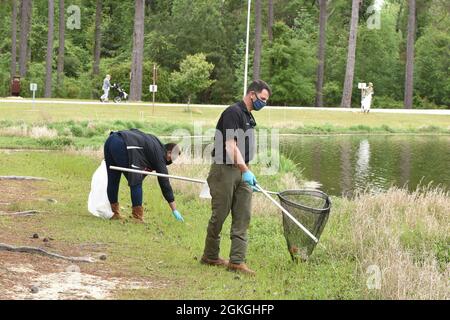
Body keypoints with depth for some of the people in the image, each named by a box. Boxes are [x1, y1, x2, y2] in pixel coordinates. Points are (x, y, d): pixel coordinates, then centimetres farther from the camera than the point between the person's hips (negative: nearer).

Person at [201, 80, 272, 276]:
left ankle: (237, 261, -1)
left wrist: (249, 175, 26)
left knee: (243, 217, 1)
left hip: (242, 172, 9)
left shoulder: (249, 118, 17)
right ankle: (210, 256, 15)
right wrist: (245, 170, -28)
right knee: (219, 215, 1)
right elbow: (230, 146, -22)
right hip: (225, 170, -9)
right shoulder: (233, 112, -13)